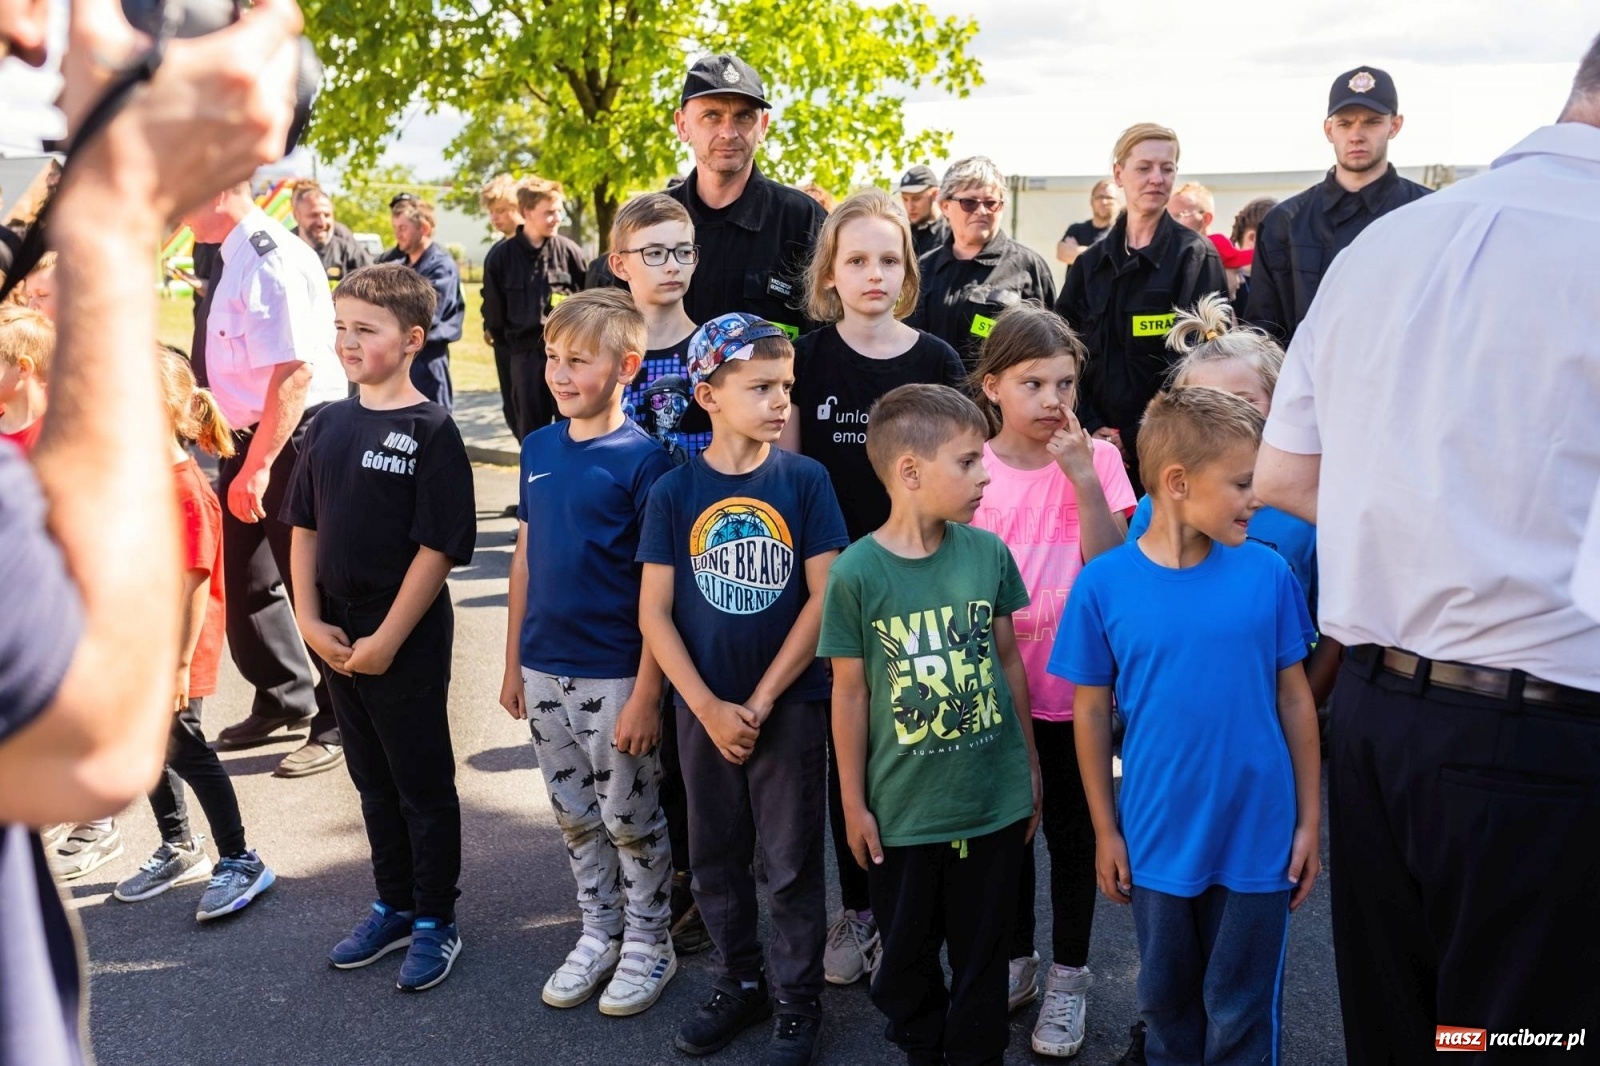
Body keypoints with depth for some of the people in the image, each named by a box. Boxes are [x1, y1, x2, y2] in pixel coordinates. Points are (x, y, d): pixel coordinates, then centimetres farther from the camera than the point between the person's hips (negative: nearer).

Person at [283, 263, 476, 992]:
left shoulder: (430, 432, -13)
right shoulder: (331, 424, 6)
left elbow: (439, 547, -17)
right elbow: (305, 526, 9)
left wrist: (386, 639, -17)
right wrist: (309, 619, -1)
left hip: (406, 641, -6)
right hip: (339, 638, 6)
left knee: (423, 785, 8)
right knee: (373, 780, 18)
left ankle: (435, 921, 23)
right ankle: (394, 907, 34)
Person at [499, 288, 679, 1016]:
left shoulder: (642, 459, -13)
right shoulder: (538, 447, 5)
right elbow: (526, 556, 12)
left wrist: (646, 693, -15)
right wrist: (513, 662, 12)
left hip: (614, 675, -6)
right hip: (545, 670, 6)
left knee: (630, 818, 8)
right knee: (574, 816, 17)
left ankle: (648, 944, 26)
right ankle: (598, 935, 34)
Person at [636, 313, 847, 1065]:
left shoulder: (804, 480, -8)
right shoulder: (674, 492, -5)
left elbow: (823, 599, -10)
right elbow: (654, 613, -5)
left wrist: (761, 701, -12)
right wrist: (709, 708, -13)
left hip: (790, 704, -2)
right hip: (703, 710, 2)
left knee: (792, 863, 8)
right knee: (715, 858, 16)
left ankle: (798, 1003, 26)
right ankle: (738, 985, 36)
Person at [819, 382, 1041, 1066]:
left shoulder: (988, 552, -5)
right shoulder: (856, 573, -13)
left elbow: (1009, 661, 5)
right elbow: (850, 693, -6)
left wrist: (1030, 766, 10)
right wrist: (854, 804, -2)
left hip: (996, 801, 2)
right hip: (903, 811, -2)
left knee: (982, 957, 16)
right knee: (907, 958, 17)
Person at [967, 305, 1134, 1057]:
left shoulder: (1096, 459, -7)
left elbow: (1112, 567, -16)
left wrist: (1081, 475, -23)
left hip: (1070, 686, -1)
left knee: (1070, 831, 12)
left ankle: (1068, 977, 28)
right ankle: (1015, 961, 35)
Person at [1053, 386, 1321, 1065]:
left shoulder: (1267, 573, -7)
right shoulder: (1104, 584, -10)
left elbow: (1295, 700, 1)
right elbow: (1091, 712, -2)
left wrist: (1309, 819, 2)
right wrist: (1105, 831, 1)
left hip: (1258, 838, 0)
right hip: (1158, 840, 0)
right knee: (1166, 1005, 20)